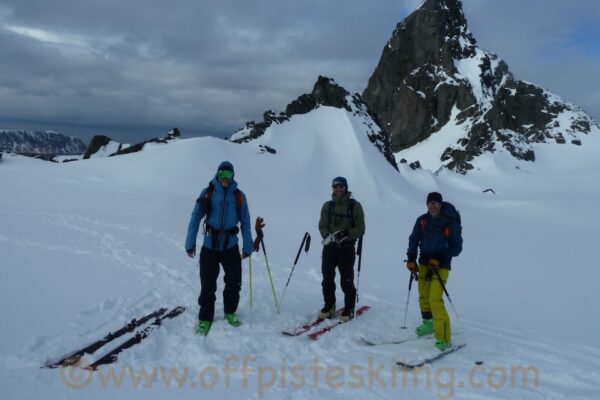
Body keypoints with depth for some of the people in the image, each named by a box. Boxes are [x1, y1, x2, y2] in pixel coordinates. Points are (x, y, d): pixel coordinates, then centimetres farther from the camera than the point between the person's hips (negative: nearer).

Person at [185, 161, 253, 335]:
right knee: (207, 285, 4)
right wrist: (190, 243, -6)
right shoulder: (208, 193, -3)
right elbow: (195, 218, -3)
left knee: (234, 283, 6)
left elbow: (245, 222, 4)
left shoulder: (239, 196, 1)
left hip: (231, 247, 1)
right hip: (210, 246, -1)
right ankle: (205, 318, 22)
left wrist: (247, 246, 2)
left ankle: (230, 312, 30)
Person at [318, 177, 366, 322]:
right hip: (329, 246, 3)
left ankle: (349, 309, 15)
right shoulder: (328, 205, 9)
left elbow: (360, 229, -2)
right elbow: (322, 226, 6)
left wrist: (345, 234, -18)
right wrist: (327, 236, -15)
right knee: (327, 279, 4)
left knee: (346, 280, 0)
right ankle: (329, 306, 21)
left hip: (347, 248, -3)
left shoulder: (355, 206, 0)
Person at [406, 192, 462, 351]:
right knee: (423, 296, 14)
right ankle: (428, 324, 39)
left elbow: (457, 247, -6)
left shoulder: (451, 223, -11)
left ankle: (444, 339, -7)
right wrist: (411, 259, -1)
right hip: (424, 263, 5)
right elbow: (414, 239, 10)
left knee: (435, 300, -14)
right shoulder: (423, 220, 0)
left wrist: (439, 259, -16)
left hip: (441, 266, -5)